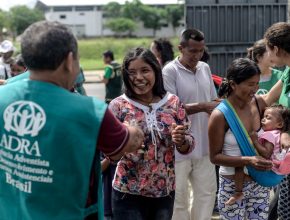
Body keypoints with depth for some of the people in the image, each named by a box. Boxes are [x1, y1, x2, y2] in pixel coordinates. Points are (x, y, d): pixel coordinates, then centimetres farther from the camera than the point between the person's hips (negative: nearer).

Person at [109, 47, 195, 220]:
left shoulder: (173, 103, -1)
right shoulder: (118, 105, -7)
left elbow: (189, 146, 4)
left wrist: (181, 141, -17)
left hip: (165, 193, 3)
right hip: (128, 194, -2)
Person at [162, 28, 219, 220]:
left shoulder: (205, 68, 8)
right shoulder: (170, 71, -12)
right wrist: (202, 107, -22)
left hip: (204, 144, 6)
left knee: (207, 191, 13)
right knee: (179, 196, 5)